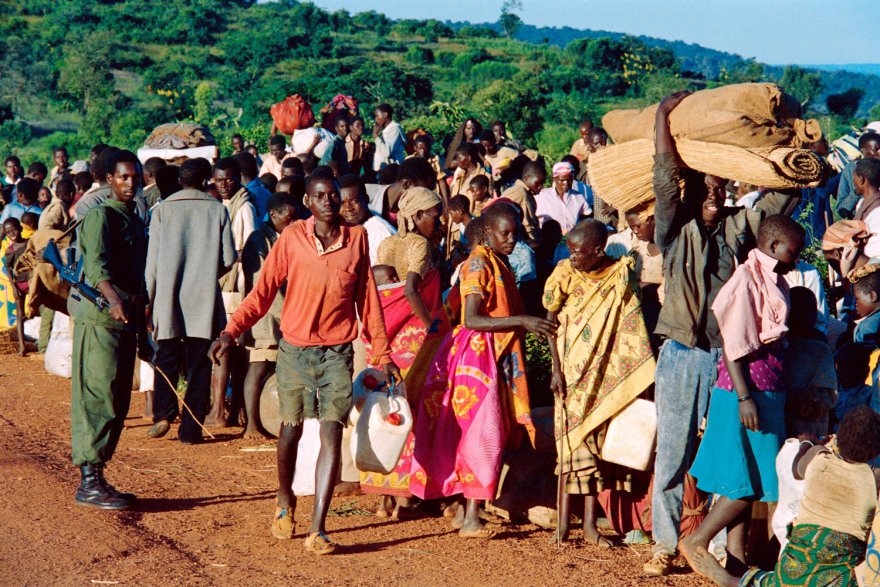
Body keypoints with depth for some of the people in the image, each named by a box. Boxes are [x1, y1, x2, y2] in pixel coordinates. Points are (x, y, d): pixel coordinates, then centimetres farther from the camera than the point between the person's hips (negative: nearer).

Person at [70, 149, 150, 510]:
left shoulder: (136, 221, 20)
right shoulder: (101, 215, -8)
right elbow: (97, 263, -26)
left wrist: (142, 332, 25)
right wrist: (113, 298, -44)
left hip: (125, 320, 9)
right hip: (99, 318, -9)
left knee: (118, 403, 8)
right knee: (99, 399, -10)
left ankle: (95, 479, 14)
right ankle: (89, 483, -9)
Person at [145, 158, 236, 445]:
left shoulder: (162, 209, 0)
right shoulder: (218, 210, 0)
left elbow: (153, 260, 0)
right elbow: (229, 257, 2)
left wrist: (149, 297, 9)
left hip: (169, 295, 0)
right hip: (204, 298, 0)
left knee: (167, 358, 11)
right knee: (198, 364, 3)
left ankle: (163, 413, -8)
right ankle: (190, 429, 2)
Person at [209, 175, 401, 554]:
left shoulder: (357, 238, 3)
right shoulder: (292, 238, -2)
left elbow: (367, 299, 9)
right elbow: (263, 291, -3)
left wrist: (383, 354, 10)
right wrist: (230, 332, -15)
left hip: (336, 353, 0)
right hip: (295, 350, 0)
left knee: (331, 434, -10)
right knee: (291, 430, 11)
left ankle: (317, 530, -12)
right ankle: (285, 504, 38)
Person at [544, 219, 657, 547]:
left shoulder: (621, 277, -4)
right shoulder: (564, 274, -5)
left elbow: (632, 326, 0)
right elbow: (551, 322, 0)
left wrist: (644, 378, -3)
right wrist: (556, 369, -6)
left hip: (606, 371, 1)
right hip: (573, 368, -1)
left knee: (598, 440, 2)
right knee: (572, 438, -7)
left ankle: (590, 523, 7)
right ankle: (564, 521, -4)